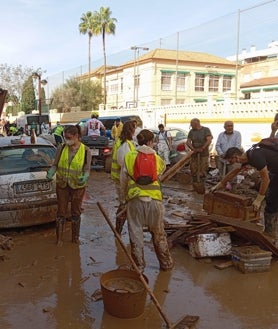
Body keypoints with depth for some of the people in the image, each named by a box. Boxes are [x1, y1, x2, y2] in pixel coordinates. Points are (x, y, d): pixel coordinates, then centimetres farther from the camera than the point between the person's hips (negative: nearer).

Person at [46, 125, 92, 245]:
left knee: (76, 212, 14)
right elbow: (55, 164, 3)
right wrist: (51, 173, -18)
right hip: (62, 185, 1)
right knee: (61, 212, 8)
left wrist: (85, 177, -24)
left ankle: (75, 238, 30)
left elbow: (87, 169, -4)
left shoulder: (85, 151, -7)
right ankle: (59, 239, 21)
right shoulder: (61, 148, -4)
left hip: (78, 186, -1)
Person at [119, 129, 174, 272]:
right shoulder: (157, 158, 3)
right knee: (158, 233, 17)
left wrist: (122, 199, 15)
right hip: (154, 199, 1)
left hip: (134, 199, -1)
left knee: (136, 234, 11)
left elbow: (123, 181, 5)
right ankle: (166, 263, 30)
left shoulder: (129, 157, 1)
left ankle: (139, 266, 19)